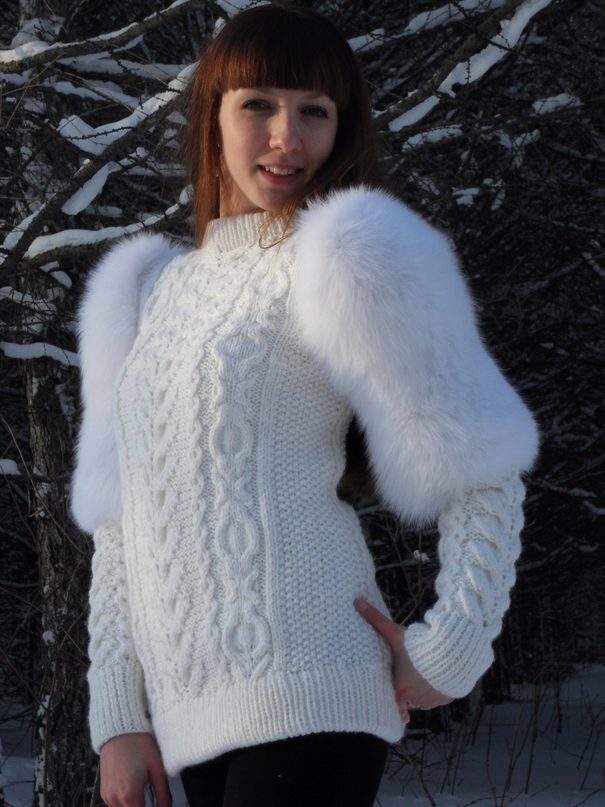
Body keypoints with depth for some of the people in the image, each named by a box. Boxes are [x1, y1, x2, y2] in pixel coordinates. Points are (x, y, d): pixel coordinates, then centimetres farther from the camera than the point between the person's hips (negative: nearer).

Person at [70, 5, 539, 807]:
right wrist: (119, 717, 11)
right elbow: (120, 523, 16)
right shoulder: (151, 293, 17)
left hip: (304, 696, -6)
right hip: (189, 720, 6)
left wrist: (448, 651, -9)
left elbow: (481, 476, -4)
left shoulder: (345, 264, -1)